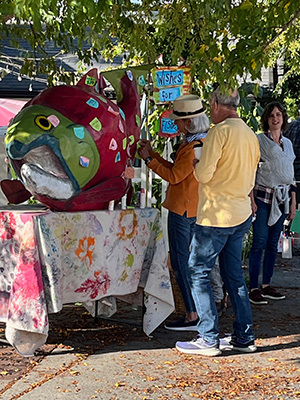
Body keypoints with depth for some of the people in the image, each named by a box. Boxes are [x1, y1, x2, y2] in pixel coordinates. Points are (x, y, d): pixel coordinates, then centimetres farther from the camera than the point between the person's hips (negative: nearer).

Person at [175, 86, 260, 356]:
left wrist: (197, 166, 3)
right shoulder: (251, 135, 12)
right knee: (234, 275, 14)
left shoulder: (220, 131, -14)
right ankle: (245, 338, 17)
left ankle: (209, 340, 0)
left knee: (198, 272, 0)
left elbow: (204, 174, -17)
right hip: (242, 214, 8)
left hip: (217, 215, -8)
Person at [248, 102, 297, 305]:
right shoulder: (258, 140, -3)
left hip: (282, 199, 5)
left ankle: (266, 285, 14)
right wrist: (251, 200, -13)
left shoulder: (288, 143, 14)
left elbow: (291, 175, 18)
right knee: (259, 242, -8)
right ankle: (254, 288, -3)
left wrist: (293, 202, 13)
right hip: (263, 196, -5)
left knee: (273, 243, 7)